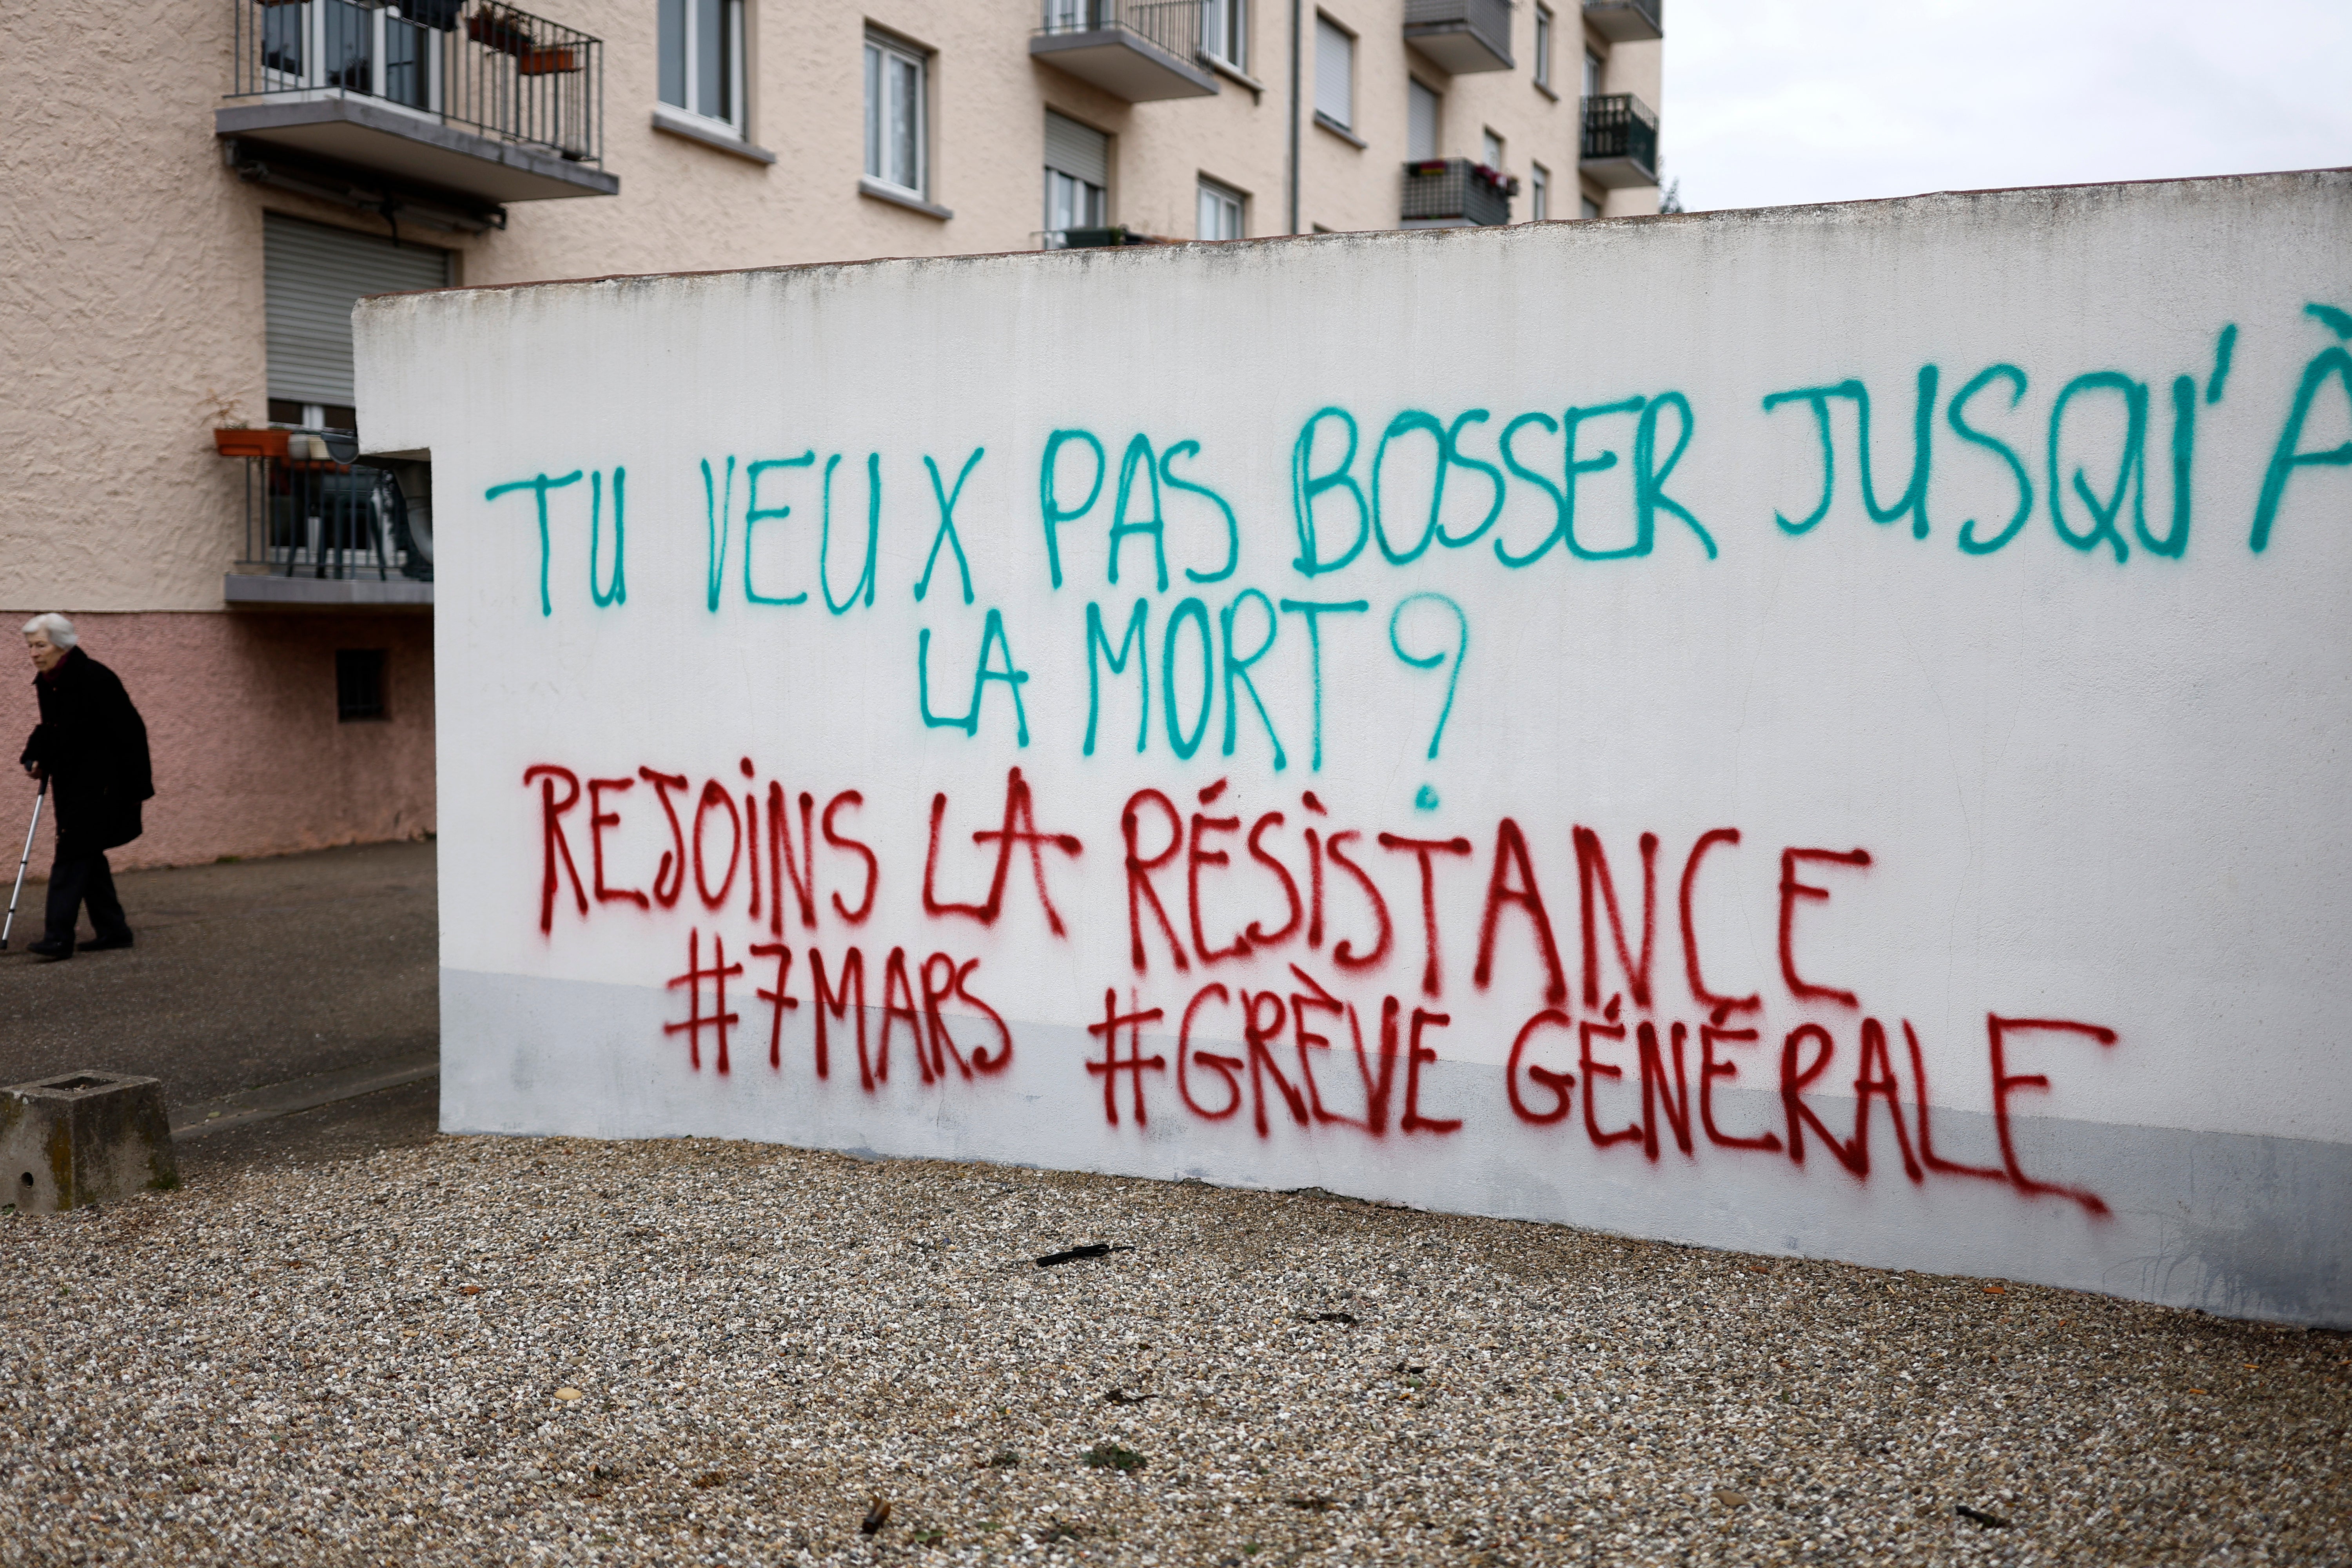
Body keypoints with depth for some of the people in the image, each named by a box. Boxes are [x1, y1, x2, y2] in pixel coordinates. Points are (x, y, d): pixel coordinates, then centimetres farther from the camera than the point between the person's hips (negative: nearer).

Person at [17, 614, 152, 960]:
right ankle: (114, 930, 18)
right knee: (86, 854, 10)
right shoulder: (45, 683, 6)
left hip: (99, 782, -8)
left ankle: (59, 937, -13)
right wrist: (36, 759, 0)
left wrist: (138, 787, -16)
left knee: (73, 853, -12)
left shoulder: (95, 678, -18)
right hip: (70, 781, 8)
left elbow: (130, 732, -17)